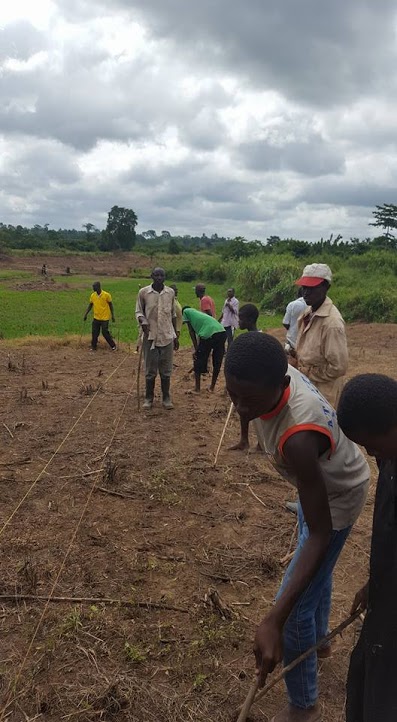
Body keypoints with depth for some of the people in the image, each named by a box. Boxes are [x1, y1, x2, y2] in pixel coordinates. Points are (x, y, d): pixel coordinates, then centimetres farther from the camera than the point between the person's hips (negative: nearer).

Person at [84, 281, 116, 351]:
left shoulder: (106, 295, -12)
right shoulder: (92, 295, 0)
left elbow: (111, 305, -4)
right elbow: (90, 305, 11)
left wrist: (113, 316, -5)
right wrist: (86, 314, 4)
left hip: (105, 318, -4)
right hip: (96, 318, 4)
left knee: (105, 333, -2)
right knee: (95, 333, 5)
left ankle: (113, 345, 15)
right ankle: (93, 347, 18)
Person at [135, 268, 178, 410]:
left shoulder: (170, 292, 3)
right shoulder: (143, 292, -4)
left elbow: (173, 315, 10)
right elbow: (138, 311, 3)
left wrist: (176, 335, 10)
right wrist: (143, 321, -19)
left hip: (167, 336, 2)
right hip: (150, 336, -1)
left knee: (166, 370, 8)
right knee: (150, 370, 6)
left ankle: (166, 398, 19)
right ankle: (149, 398, 20)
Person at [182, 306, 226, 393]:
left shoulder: (185, 311, 21)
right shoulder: (198, 312, 38)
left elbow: (191, 331, 13)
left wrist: (196, 349, 13)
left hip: (209, 334, -6)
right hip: (222, 332, 7)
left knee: (198, 362, 13)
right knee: (217, 362, 20)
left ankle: (197, 388, 20)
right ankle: (212, 387, 32)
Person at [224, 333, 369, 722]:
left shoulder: (298, 438, -46)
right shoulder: (278, 375, -25)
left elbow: (320, 534, -41)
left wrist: (273, 621, -44)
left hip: (338, 497, -8)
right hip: (322, 478, 8)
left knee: (296, 607, -1)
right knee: (316, 571, 30)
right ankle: (320, 639, 56)